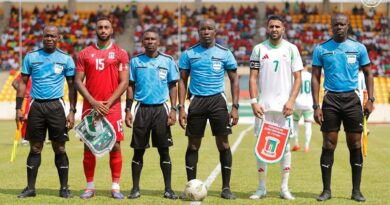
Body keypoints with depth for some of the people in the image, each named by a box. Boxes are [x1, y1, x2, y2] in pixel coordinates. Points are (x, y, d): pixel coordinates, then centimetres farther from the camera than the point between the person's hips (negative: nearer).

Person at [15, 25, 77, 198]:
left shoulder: (66, 59, 2)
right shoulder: (31, 57, 5)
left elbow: (72, 86, 5)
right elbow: (23, 82, 8)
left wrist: (72, 111, -2)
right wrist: (18, 108, 1)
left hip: (56, 106, -1)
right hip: (36, 106, 1)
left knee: (60, 148, 0)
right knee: (35, 148, 5)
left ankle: (64, 188, 7)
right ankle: (30, 188, 10)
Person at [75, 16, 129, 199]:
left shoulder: (120, 54, 4)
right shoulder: (85, 54, 7)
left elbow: (124, 82, -1)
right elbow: (78, 81, 3)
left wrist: (108, 103, -11)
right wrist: (94, 103, -9)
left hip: (112, 106, -1)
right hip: (90, 106, 1)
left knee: (115, 145, -3)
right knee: (88, 146, 2)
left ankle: (116, 187, 4)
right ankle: (90, 186, 11)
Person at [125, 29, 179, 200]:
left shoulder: (168, 61, 3)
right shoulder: (135, 61, 5)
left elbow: (173, 86, 6)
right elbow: (130, 86, 9)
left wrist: (173, 110, -4)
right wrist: (128, 110, 1)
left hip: (161, 109, -1)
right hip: (142, 109, 1)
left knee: (164, 150, 1)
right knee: (138, 150, 3)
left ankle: (168, 189, 6)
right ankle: (135, 188, 10)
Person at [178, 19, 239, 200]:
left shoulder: (225, 54, 2)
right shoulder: (189, 54, 4)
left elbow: (234, 80, 6)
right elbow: (182, 80, 7)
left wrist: (235, 107, -3)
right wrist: (181, 107, -2)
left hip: (217, 100, -1)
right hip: (196, 101, 1)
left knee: (223, 144, -2)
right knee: (193, 145, 3)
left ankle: (226, 187, 7)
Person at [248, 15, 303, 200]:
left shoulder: (291, 49, 4)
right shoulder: (259, 49, 5)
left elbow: (297, 78, 2)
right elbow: (253, 77, 4)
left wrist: (291, 101, -10)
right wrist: (253, 102, -7)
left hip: (284, 106, 0)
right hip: (263, 106, 0)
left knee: (284, 146, 1)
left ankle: (284, 188, 8)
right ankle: (261, 188, 10)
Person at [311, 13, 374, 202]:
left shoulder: (358, 48, 4)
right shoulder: (321, 49, 2)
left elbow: (368, 73, 10)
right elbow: (315, 78, 4)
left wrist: (370, 99, -2)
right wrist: (316, 106, -4)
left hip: (352, 99, 1)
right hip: (331, 100, -1)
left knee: (355, 145, 3)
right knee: (328, 145, -1)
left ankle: (356, 190, 10)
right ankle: (326, 190, 7)